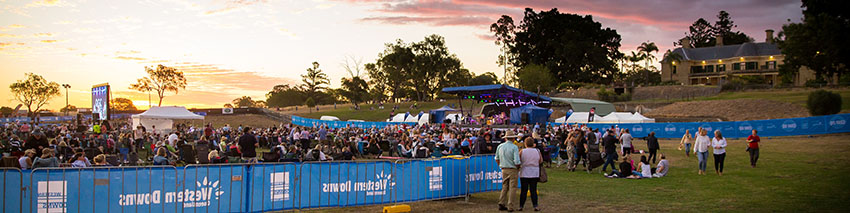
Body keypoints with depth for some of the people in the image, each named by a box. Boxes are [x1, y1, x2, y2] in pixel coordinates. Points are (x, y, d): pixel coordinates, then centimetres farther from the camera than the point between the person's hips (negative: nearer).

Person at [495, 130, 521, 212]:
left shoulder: (500, 146, 2)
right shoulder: (514, 147, -14)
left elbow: (497, 159, 13)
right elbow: (517, 162, -20)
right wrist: (520, 163, 1)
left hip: (504, 169, 5)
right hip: (513, 170, -5)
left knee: (504, 187, 15)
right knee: (512, 188, 2)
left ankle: (501, 204, 9)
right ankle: (510, 207, 3)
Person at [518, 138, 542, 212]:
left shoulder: (522, 151, -8)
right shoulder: (537, 151, -3)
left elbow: (518, 160, -3)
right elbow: (541, 161, 5)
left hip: (524, 174, -1)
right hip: (535, 174, 1)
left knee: (523, 191, 4)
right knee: (533, 190, 5)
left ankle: (521, 206, 8)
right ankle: (535, 206, 0)